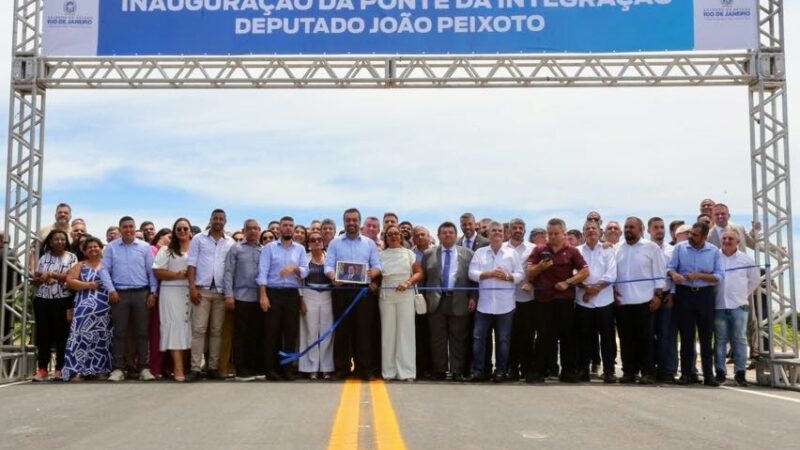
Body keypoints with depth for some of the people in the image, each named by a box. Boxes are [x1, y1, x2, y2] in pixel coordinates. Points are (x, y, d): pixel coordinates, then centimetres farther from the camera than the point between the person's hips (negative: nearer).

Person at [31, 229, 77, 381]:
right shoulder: (44, 257, 12)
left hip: (63, 301, -3)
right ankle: (42, 369, 7)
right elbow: (35, 279, 14)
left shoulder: (71, 257, 3)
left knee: (62, 334, 0)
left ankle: (60, 369, 7)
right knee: (43, 334, 2)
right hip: (42, 300, 3)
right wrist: (37, 279, -9)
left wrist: (51, 274, -15)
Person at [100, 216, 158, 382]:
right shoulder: (111, 247, 6)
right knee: (119, 332, 2)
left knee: (142, 332, 2)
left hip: (141, 293, 0)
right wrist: (111, 290, -7)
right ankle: (118, 369, 7)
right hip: (119, 294, 0)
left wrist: (153, 292, -1)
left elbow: (151, 271, 5)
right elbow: (105, 270, 3)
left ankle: (144, 368, 6)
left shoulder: (145, 247, 5)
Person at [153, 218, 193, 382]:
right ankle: (178, 369, -11)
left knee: (188, 326, 3)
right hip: (172, 292, -2)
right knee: (176, 327, -7)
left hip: (191, 293, 2)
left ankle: (188, 365, 9)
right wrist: (177, 275, -13)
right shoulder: (166, 250, 6)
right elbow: (157, 272, 0)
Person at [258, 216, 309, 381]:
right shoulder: (269, 248, 3)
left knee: (291, 332, 3)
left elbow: (305, 271, 1)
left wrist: (294, 268, -20)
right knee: (272, 331, 0)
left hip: (292, 294, 2)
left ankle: (288, 368, 10)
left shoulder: (300, 249, 10)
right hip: (273, 293, -2)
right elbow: (262, 272, -4)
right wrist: (263, 295, -13)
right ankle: (271, 369, 5)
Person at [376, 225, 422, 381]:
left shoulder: (409, 253, 9)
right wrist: (373, 283, -10)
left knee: (405, 330, -4)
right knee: (388, 330, 0)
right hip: (386, 295, 1)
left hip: (405, 295, -1)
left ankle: (406, 371, -2)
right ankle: (389, 371, 4)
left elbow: (419, 273, 6)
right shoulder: (381, 255, 10)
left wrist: (408, 282, -10)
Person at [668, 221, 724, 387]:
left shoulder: (714, 251, 2)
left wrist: (699, 276, -16)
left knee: (706, 336, 3)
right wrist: (674, 274, -23)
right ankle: (686, 373, 10)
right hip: (684, 294, 0)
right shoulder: (680, 247, 1)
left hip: (705, 294, 0)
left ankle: (708, 374, 7)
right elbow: (669, 267, -1)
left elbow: (719, 276, -3)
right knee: (686, 335, 4)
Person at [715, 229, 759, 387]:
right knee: (720, 340, 3)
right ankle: (720, 371, 7)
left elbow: (755, 280, 17)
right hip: (719, 306, -1)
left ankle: (740, 372, 3)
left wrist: (745, 294, 12)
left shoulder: (746, 259, 5)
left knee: (740, 339, 0)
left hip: (739, 305, 1)